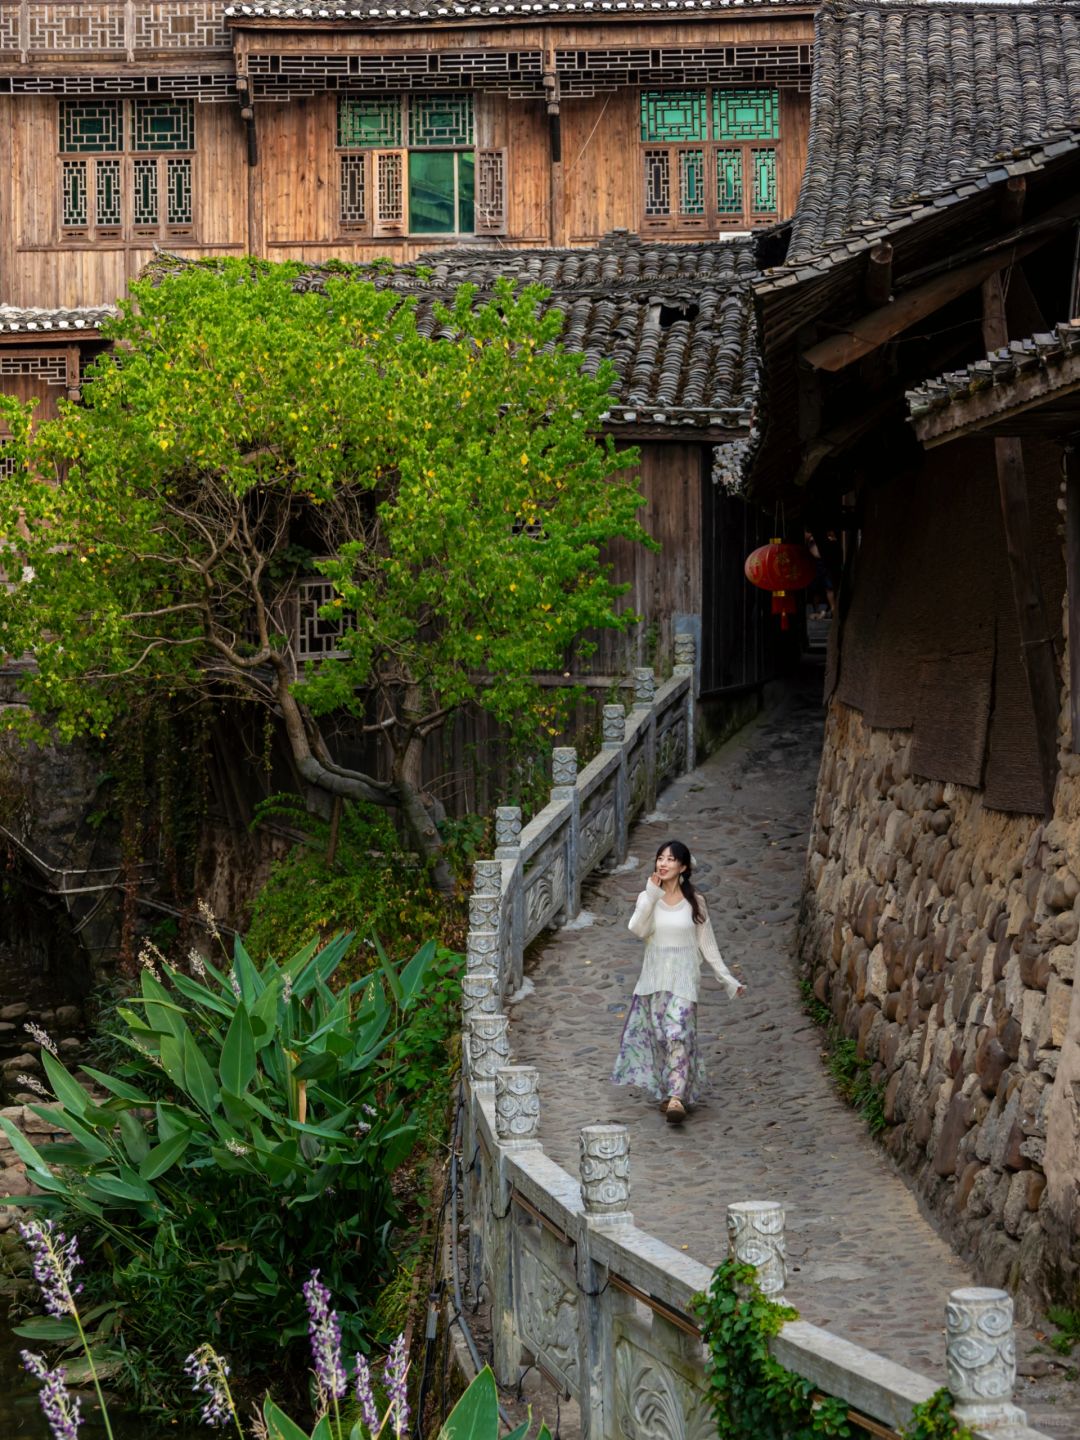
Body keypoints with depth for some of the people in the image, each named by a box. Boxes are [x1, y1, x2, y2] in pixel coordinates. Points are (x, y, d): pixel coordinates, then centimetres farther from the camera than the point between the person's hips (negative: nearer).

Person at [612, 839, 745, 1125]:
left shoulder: (694, 902, 1)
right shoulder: (648, 898, 2)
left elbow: (707, 944, 7)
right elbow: (638, 929, -17)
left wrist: (728, 979, 6)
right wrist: (651, 895, -22)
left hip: (683, 976, -2)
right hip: (655, 975, 2)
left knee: (678, 1033, -16)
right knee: (658, 1035, 7)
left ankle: (676, 1098, -23)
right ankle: (666, 1091, 23)